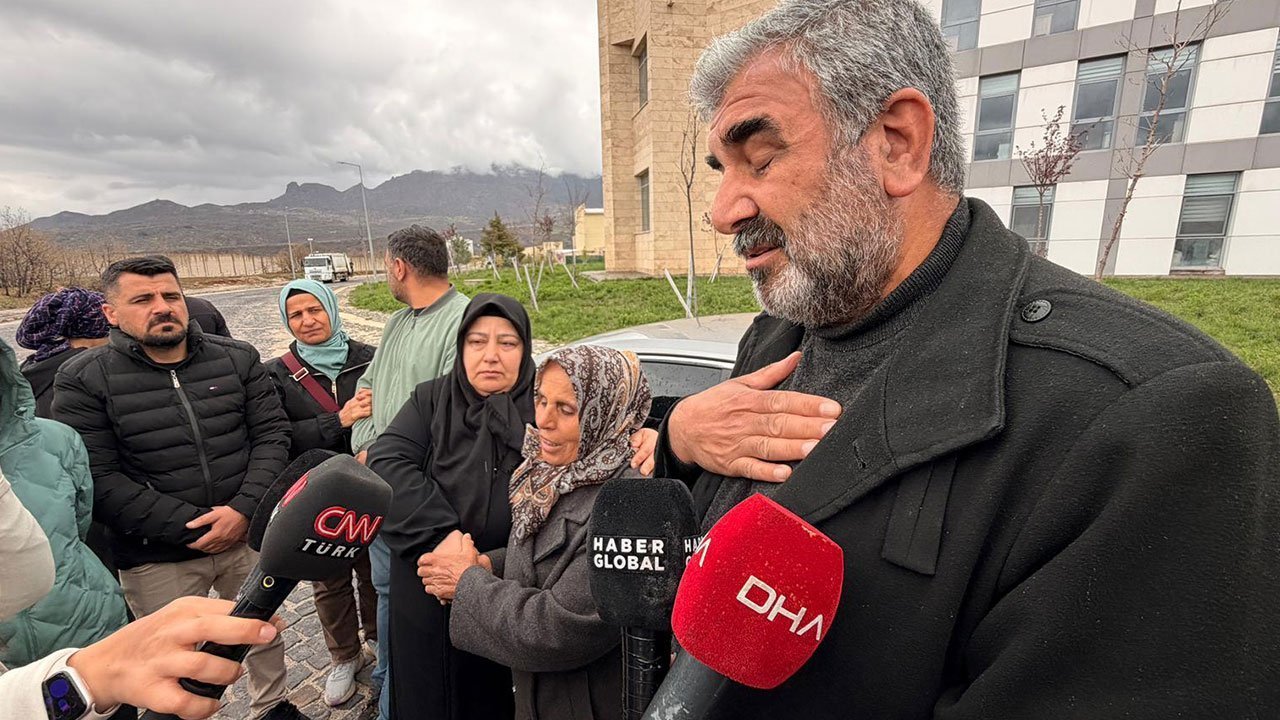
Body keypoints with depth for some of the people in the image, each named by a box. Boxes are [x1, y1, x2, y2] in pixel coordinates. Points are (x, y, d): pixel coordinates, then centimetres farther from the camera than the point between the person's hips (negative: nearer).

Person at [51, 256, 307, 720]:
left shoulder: (237, 358, -1)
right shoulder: (83, 381, -8)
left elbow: (272, 434, -4)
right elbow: (99, 480, -13)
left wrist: (243, 510, -16)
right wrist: (189, 527, -19)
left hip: (250, 536, 3)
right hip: (158, 559, -2)